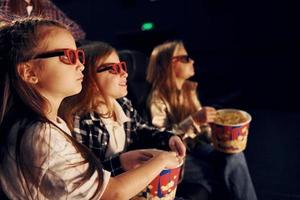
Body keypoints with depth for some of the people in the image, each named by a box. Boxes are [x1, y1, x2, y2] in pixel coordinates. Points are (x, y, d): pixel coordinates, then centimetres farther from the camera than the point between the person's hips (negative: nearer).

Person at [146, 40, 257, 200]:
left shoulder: (189, 89, 7)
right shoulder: (157, 98, -15)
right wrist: (194, 120, -31)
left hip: (193, 145, 6)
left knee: (234, 156, -18)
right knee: (223, 174, -19)